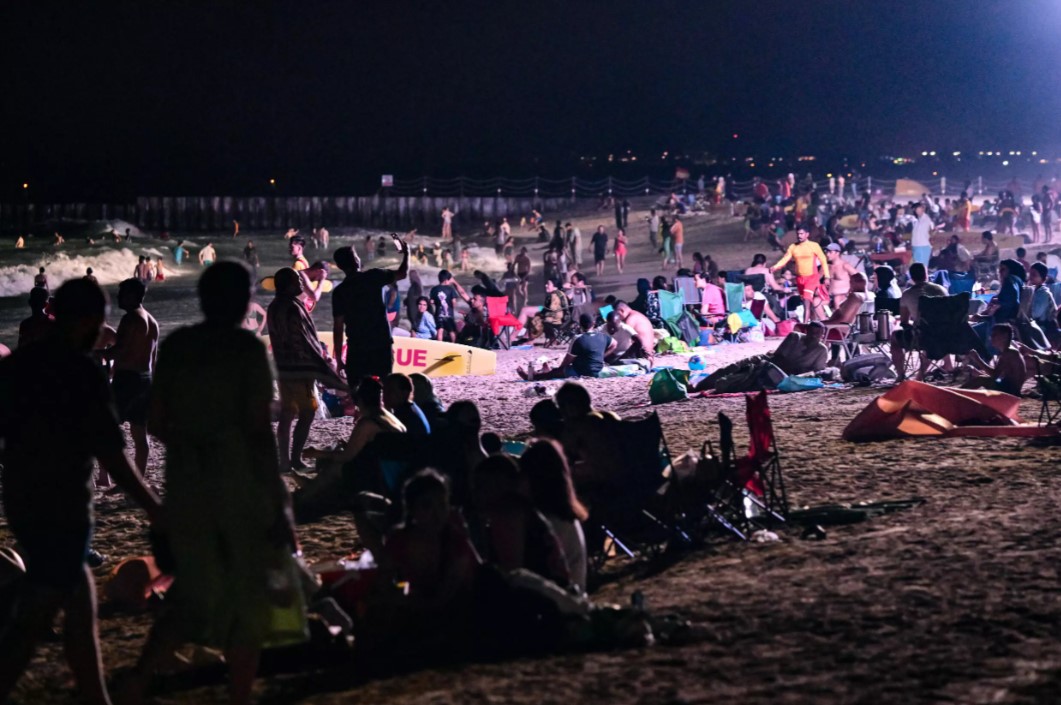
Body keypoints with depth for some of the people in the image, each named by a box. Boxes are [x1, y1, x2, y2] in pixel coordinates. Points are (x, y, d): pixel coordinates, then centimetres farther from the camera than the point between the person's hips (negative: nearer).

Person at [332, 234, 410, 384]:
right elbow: (403, 273, 8)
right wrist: (406, 251, 24)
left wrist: (338, 358, 1)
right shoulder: (373, 277, -3)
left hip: (357, 349, 0)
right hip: (382, 345, 0)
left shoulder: (339, 291, -2)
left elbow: (338, 327, -3)